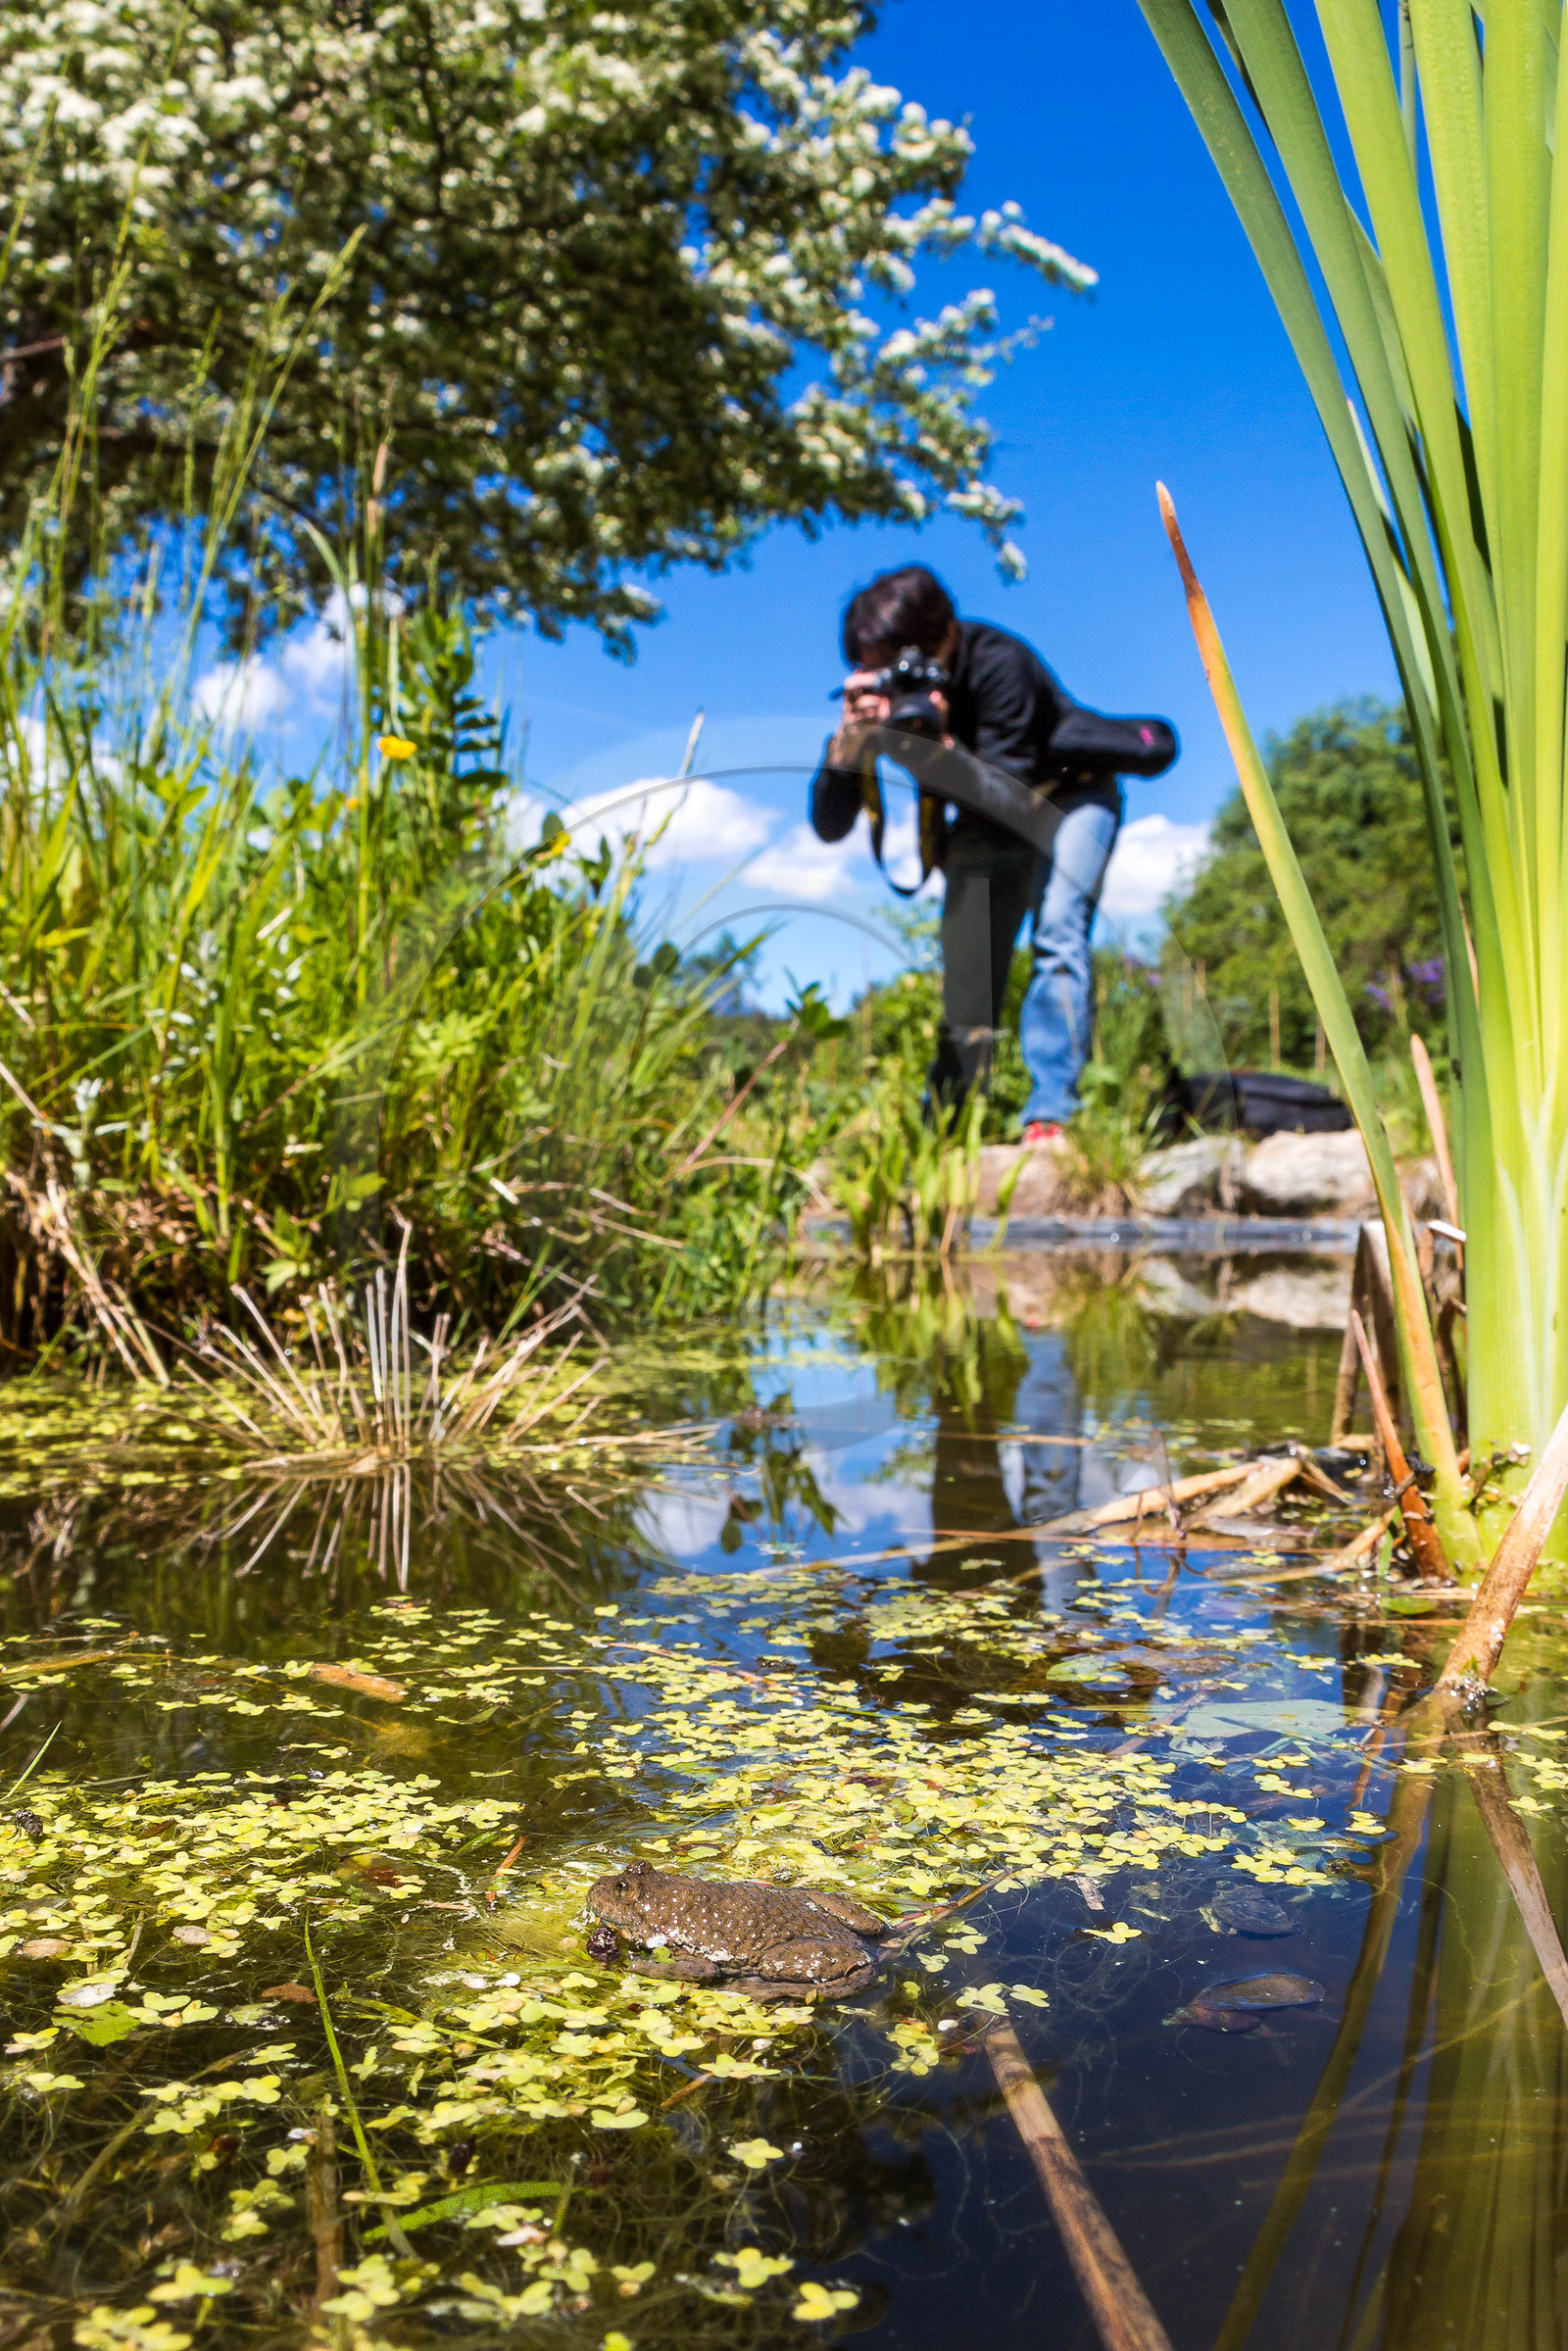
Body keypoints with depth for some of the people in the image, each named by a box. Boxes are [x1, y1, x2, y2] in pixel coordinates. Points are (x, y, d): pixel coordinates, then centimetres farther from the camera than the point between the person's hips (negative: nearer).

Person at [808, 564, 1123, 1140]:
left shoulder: (996, 662, -32)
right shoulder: (878, 692, -19)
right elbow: (829, 826, -21)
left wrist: (939, 745, -49)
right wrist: (851, 737, -37)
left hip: (1067, 796, -5)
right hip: (990, 825, 5)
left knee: (1057, 934, -25)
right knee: (966, 973, -2)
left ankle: (1048, 1117, -30)